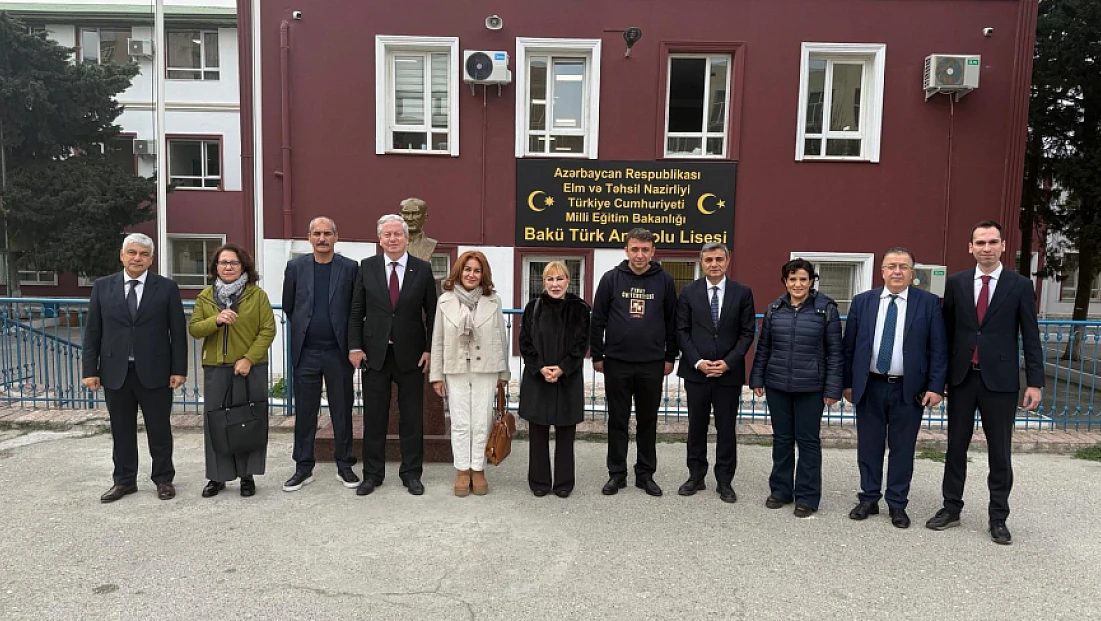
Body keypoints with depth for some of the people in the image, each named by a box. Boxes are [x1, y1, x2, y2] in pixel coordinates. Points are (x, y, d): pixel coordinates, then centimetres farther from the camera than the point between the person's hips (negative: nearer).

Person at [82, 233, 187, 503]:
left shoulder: (167, 288, -1)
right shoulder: (102, 287, 5)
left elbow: (178, 331, -1)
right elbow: (92, 331, 5)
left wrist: (179, 369, -6)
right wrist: (90, 370, 0)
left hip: (154, 372, -2)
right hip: (115, 372, 2)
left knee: (159, 430, 8)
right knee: (121, 431, 12)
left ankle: (163, 479, 22)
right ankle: (124, 480, 26)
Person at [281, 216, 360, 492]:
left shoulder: (350, 268, 0)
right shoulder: (296, 267, 5)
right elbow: (288, 307, 13)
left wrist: (351, 343, 3)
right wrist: (304, 329, 12)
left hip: (338, 352, -1)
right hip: (306, 353, 1)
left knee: (342, 412, 7)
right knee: (304, 413, 8)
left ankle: (344, 466, 19)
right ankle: (303, 468, 19)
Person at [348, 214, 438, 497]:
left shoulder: (423, 269, 0)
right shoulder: (367, 267, 2)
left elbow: (432, 312, 2)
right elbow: (356, 311, 3)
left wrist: (430, 349, -4)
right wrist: (355, 347, -5)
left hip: (411, 354, 0)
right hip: (374, 353, 1)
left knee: (412, 417, 8)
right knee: (374, 416, 8)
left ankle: (411, 473, 20)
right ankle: (372, 474, 21)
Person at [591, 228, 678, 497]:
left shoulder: (664, 280, 1)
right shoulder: (611, 278, -1)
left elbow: (672, 321, 6)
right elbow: (597, 320, 1)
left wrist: (670, 357, 5)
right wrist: (597, 356, 0)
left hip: (652, 365, 1)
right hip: (617, 363, 0)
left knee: (648, 421, 10)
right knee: (618, 420, 8)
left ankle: (646, 474, 22)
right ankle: (617, 473, 19)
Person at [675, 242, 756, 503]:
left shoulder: (742, 292, 1)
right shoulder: (689, 292, 2)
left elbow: (747, 332, 0)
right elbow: (682, 331, 1)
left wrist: (728, 362, -11)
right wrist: (698, 362, -10)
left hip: (729, 372, 0)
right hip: (696, 371, 1)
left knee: (726, 428, 6)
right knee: (696, 426, 9)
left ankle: (725, 481, 18)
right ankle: (696, 476, 22)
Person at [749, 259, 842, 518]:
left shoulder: (826, 309, -5)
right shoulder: (774, 309, 4)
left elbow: (834, 351, -4)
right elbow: (763, 348, 10)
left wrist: (832, 389, -7)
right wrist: (757, 379, 8)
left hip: (810, 388, -3)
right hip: (777, 385, 3)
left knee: (808, 440, 6)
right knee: (781, 438, 12)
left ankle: (807, 497, 17)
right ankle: (780, 490, 25)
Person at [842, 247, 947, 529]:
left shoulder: (929, 303, -1)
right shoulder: (862, 302, 4)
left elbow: (938, 349, -2)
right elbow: (849, 346, 6)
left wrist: (936, 387, -9)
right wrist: (847, 383, 4)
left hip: (909, 390, -1)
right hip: (869, 387, 2)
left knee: (902, 449, 7)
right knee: (869, 447, 10)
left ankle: (897, 505, 21)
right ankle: (869, 499, 24)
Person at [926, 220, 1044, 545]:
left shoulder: (1020, 285, -1)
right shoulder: (956, 282, 3)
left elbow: (1031, 337, -1)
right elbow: (946, 331, 6)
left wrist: (1035, 382, -6)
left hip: (1000, 380, -2)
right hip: (961, 378, 2)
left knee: (1000, 452, 7)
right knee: (956, 446, 11)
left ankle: (998, 518, 19)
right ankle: (951, 508, 23)